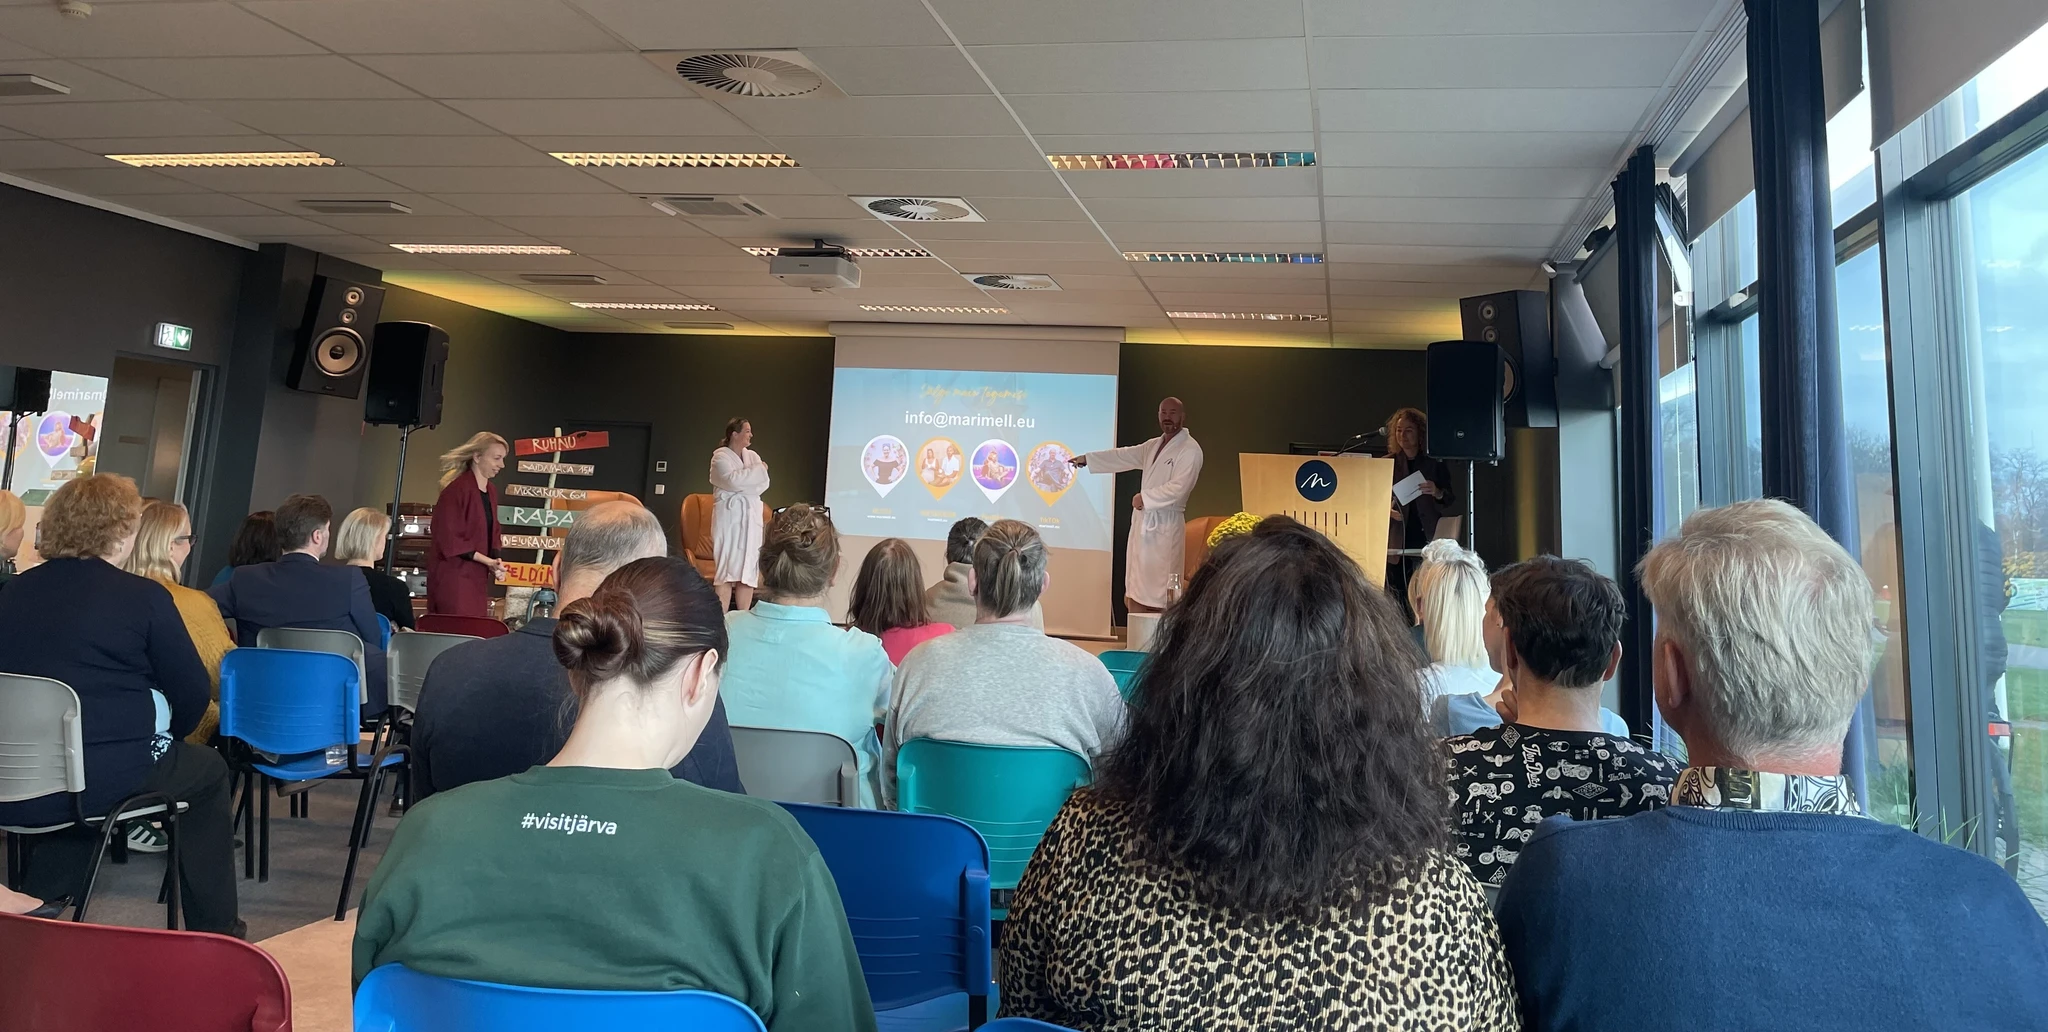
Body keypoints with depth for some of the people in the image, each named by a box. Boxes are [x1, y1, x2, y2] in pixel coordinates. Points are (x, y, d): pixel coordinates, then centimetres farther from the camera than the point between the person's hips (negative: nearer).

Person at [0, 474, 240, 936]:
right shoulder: (144, 596, -9)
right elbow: (192, 694, -5)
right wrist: (163, 740, 17)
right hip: (105, 780, -5)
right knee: (208, 769, 22)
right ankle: (215, 933, 26)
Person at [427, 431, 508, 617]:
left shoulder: (491, 492, 11)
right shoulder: (456, 489, -14)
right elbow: (449, 539, -17)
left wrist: (495, 561, 0)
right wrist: (487, 561, -17)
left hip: (478, 577, 8)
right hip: (453, 575, -8)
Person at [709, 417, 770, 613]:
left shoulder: (752, 456, 14)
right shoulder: (720, 456, -3)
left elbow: (764, 483, 5)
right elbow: (733, 480, -19)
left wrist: (742, 487, -11)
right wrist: (758, 469, -9)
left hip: (751, 518, 6)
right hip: (730, 517, -5)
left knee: (749, 571, 3)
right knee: (727, 569, -8)